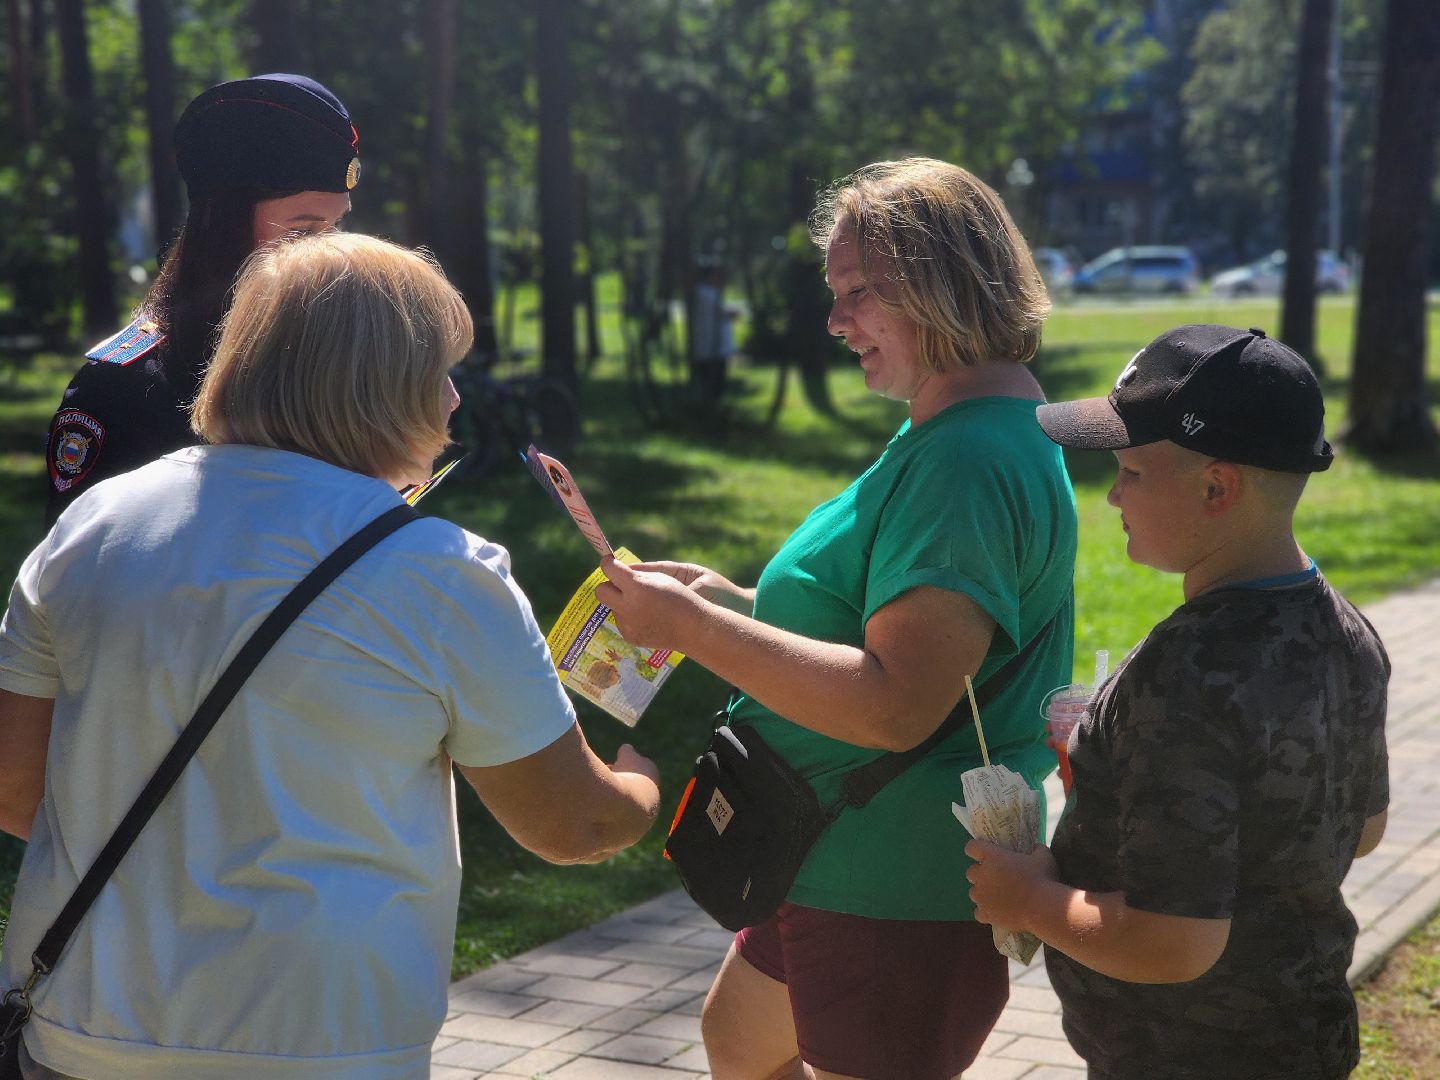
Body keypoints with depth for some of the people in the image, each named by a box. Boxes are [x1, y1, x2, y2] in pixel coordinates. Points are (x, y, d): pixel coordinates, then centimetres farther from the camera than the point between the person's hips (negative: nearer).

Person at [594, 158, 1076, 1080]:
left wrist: (694, 627, -25)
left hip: (902, 891, -11)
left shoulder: (972, 462, -25)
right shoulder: (945, 433, 11)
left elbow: (898, 707, -32)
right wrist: (736, 601, 6)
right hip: (849, 865, 11)